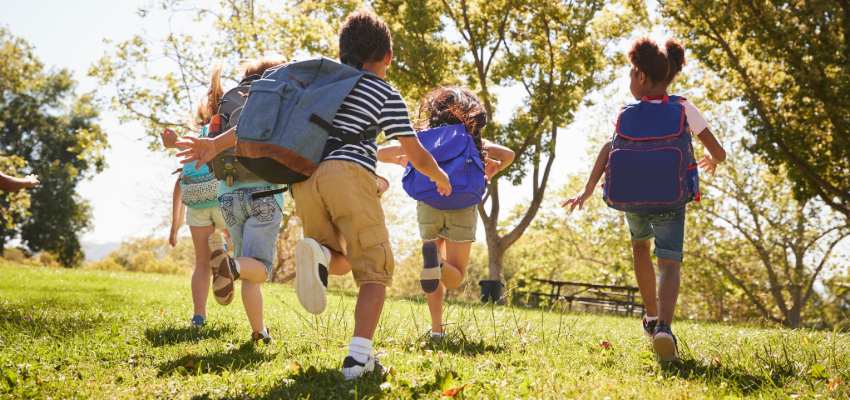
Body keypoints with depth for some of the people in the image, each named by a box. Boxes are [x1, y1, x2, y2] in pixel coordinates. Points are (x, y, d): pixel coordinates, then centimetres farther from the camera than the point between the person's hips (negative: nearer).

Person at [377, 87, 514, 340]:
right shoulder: (473, 140, 13)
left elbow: (380, 153, 13)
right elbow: (508, 155, 1)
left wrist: (401, 161, 27)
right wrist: (490, 174, 13)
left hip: (428, 206, 2)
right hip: (462, 207, -1)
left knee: (437, 275, 18)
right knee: (455, 278, 5)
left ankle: (437, 330, 8)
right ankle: (435, 260, -29)